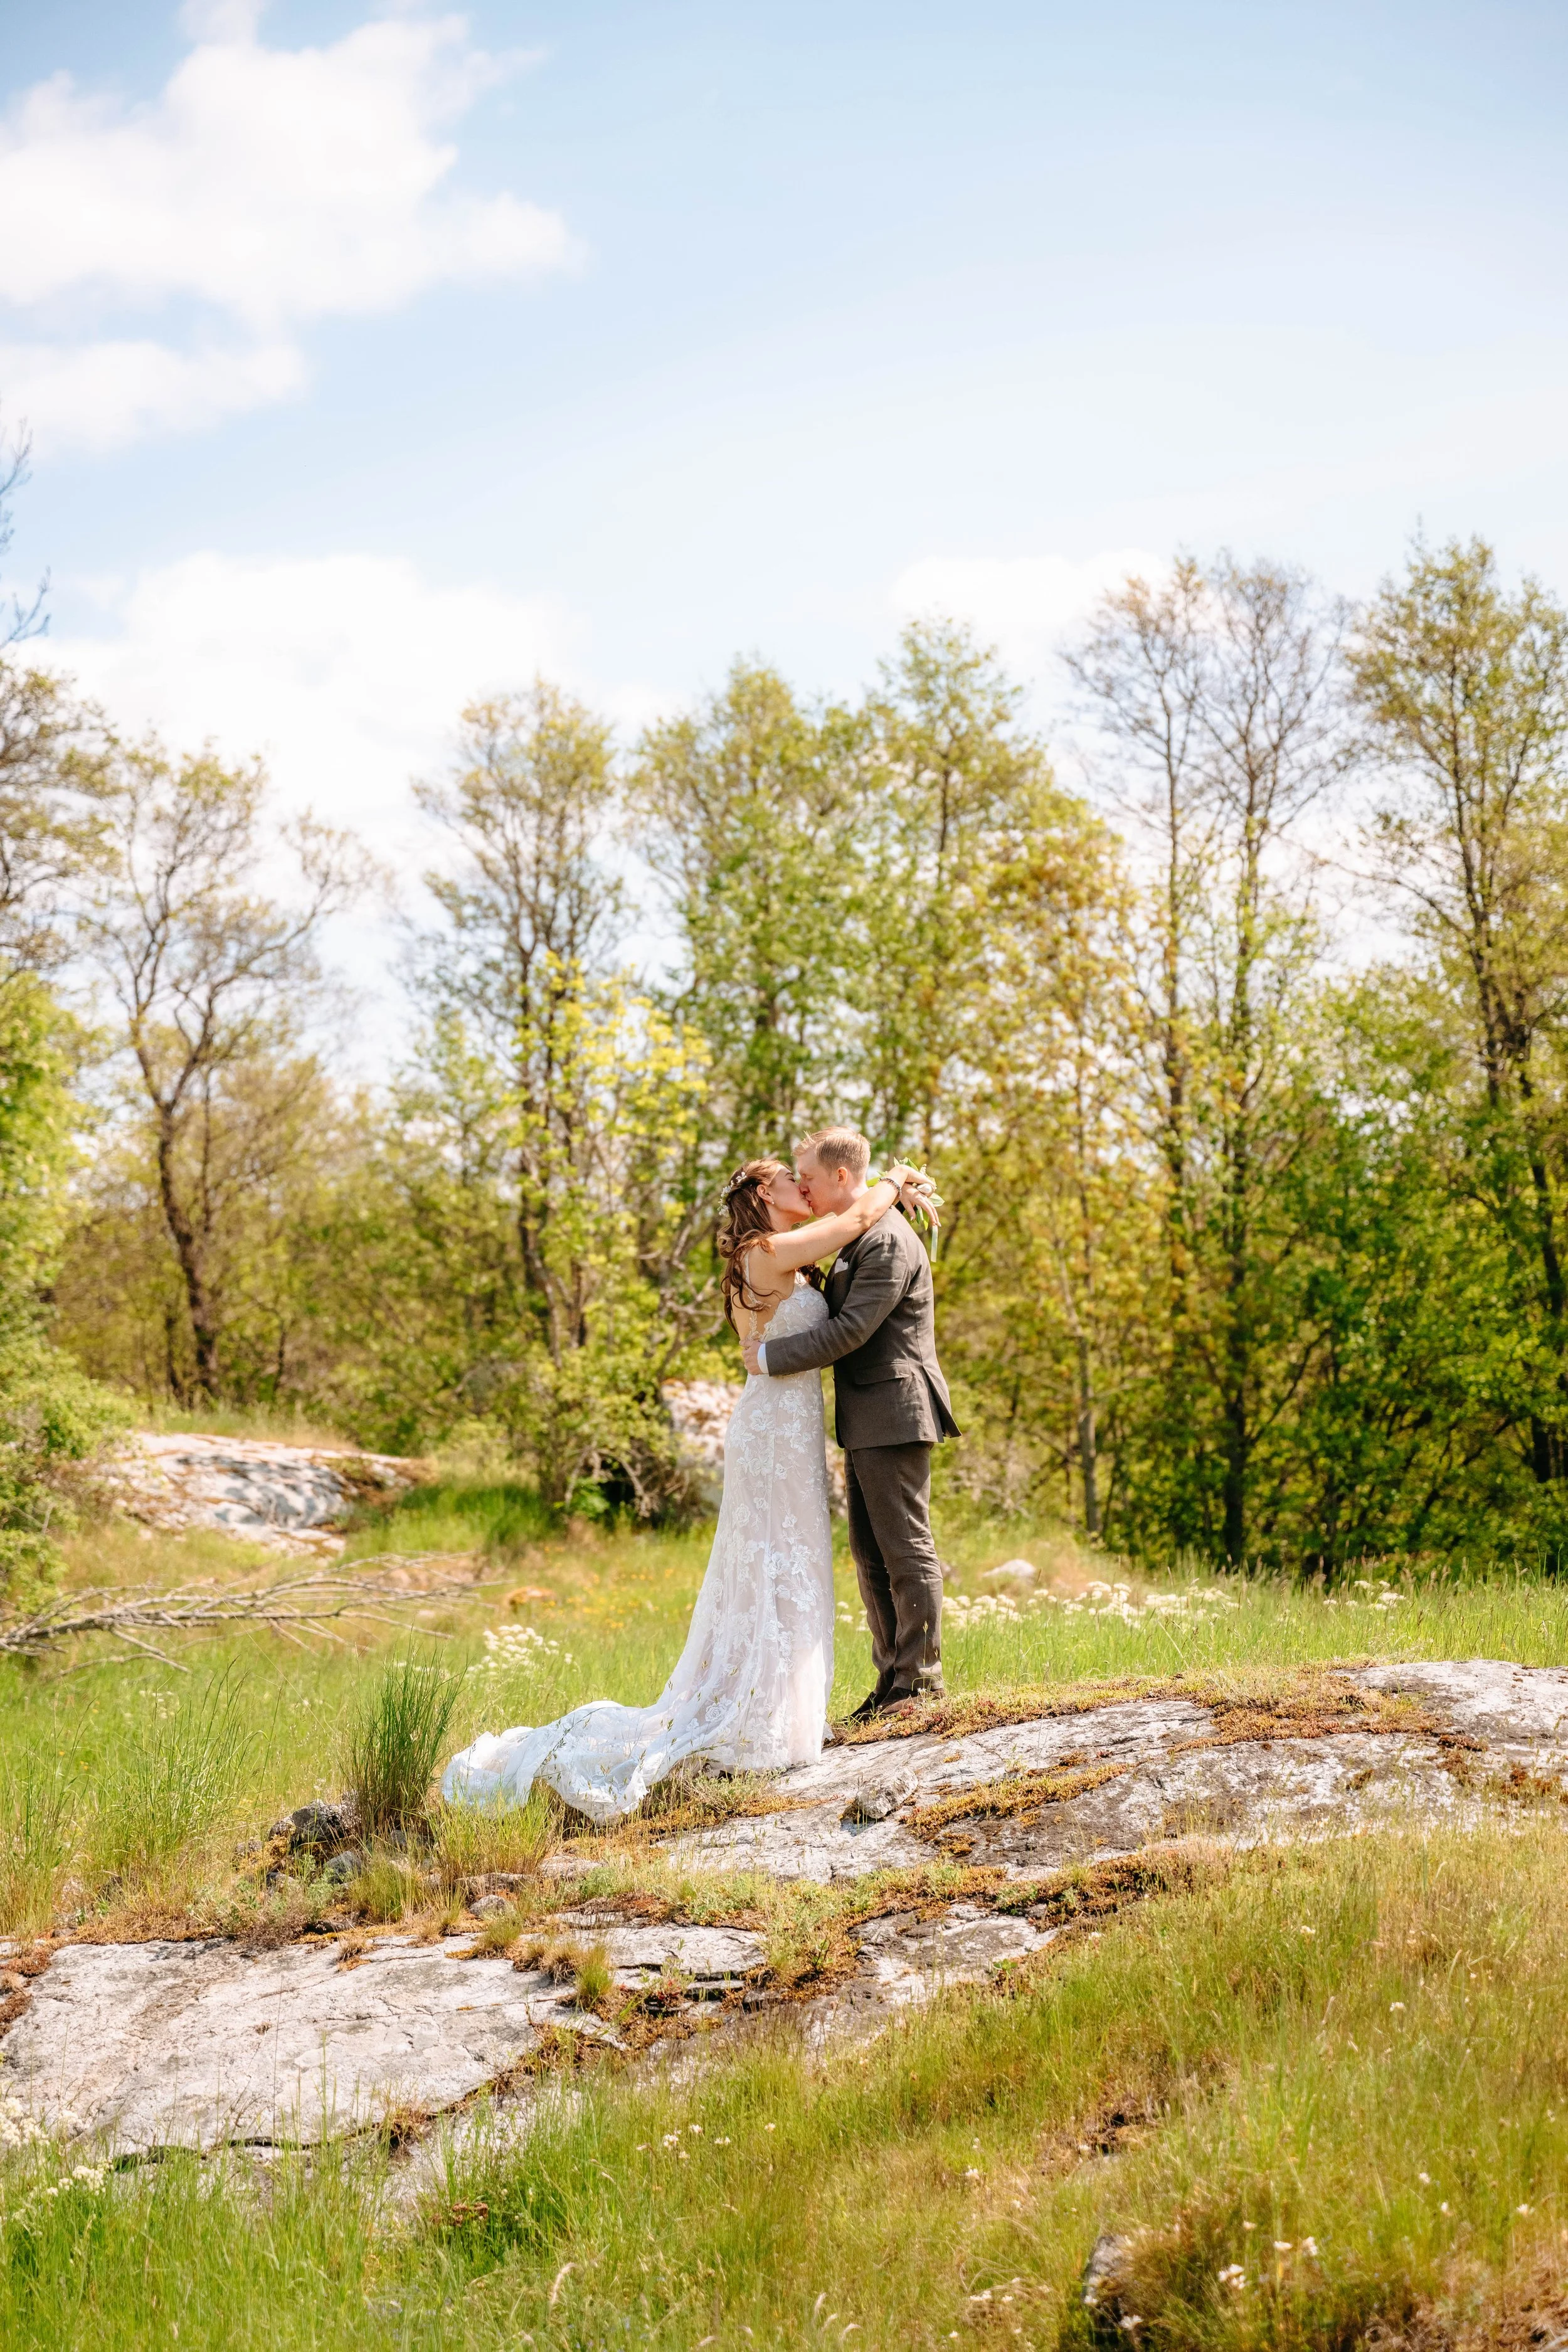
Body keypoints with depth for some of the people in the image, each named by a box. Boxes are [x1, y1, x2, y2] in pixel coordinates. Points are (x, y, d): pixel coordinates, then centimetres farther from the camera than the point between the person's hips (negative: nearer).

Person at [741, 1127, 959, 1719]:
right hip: (865, 1423, 10)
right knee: (870, 1555, 12)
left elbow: (850, 1331, -21)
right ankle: (891, 1675, 19)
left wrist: (770, 1356, -14)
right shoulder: (855, 1238, 17)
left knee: (906, 1549, -3)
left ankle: (920, 1678, 4)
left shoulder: (887, 1241, -16)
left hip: (892, 1417, -10)